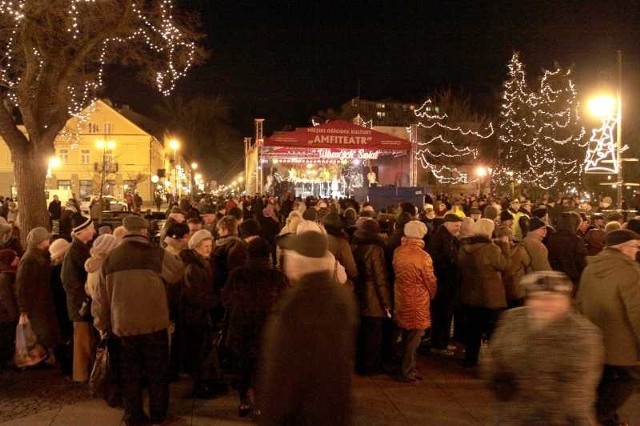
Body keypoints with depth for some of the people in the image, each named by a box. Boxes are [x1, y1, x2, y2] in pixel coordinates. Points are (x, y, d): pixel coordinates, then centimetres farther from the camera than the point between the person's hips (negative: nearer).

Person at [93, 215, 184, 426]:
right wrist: (174, 257, 24)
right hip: (154, 322, -2)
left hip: (123, 324, 2)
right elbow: (178, 273, 6)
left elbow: (101, 296, 4)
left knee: (129, 373, 14)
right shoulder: (157, 254, -12)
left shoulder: (111, 258, -3)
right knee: (157, 371, 12)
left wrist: (102, 323, 16)